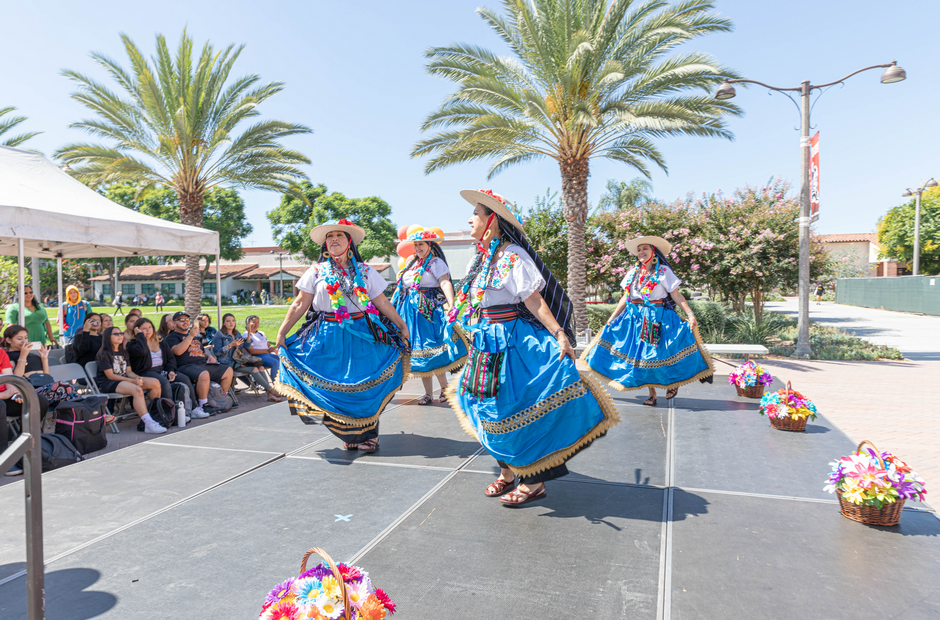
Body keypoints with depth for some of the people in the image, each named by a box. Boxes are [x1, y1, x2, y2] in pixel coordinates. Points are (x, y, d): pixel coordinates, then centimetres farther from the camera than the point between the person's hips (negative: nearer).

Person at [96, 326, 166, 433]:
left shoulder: (123, 352, 21)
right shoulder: (104, 354, -3)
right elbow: (110, 375, -11)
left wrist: (137, 378, -9)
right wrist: (132, 381, -19)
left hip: (124, 379, 8)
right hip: (109, 384, -8)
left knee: (155, 383, -15)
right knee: (137, 390, -37)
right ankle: (149, 424, -46)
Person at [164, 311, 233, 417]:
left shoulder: (194, 335, 30)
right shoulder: (171, 337, 5)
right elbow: (178, 351, -16)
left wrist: (209, 356, 17)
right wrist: (190, 336, -17)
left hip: (203, 364, 9)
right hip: (186, 366, -8)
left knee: (228, 371, -1)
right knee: (204, 374, -39)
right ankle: (203, 406, -25)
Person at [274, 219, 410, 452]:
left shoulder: (365, 272, 9)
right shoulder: (316, 272, 7)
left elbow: (383, 303, 9)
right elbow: (299, 305, 5)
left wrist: (402, 326, 7)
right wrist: (281, 333, 0)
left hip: (362, 336, 0)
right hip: (328, 337, 0)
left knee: (363, 385, -2)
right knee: (334, 386, -1)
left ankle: (368, 435, 9)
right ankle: (349, 435, 13)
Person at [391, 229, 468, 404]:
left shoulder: (436, 262, -4)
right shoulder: (411, 262, 19)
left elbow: (445, 283, -19)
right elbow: (401, 286, 26)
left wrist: (451, 304, -34)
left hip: (428, 309, -7)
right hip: (410, 311, 7)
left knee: (432, 351, -10)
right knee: (419, 351, 5)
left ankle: (444, 388, 5)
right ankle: (428, 393, 11)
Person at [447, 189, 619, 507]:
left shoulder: (513, 255, -14)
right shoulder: (483, 257, 12)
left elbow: (533, 300, -18)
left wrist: (559, 334, -25)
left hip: (512, 344, -8)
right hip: (488, 344, 8)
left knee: (516, 410, -3)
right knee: (495, 409, 13)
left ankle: (534, 483, 11)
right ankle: (507, 473, 28)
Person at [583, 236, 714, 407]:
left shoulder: (663, 271, -2)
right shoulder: (633, 272, 11)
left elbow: (676, 295, -6)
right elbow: (625, 298, 15)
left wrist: (690, 314, -16)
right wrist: (612, 318, 12)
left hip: (657, 318, -4)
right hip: (635, 318, 5)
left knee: (659, 354, -7)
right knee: (641, 354, 2)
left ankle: (673, 382, 22)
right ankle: (652, 394, 13)